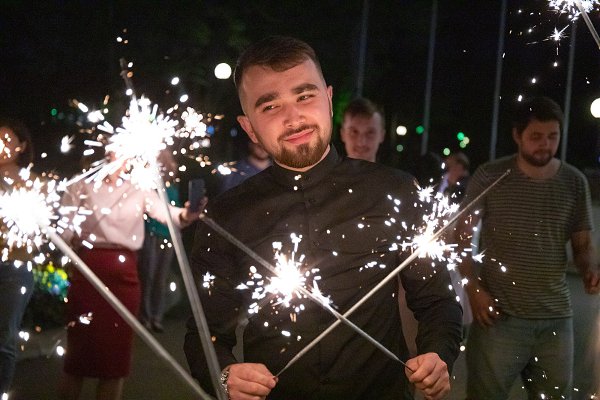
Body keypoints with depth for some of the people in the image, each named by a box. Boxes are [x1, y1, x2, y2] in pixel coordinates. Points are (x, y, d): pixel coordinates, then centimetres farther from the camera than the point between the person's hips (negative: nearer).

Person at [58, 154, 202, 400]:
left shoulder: (138, 191, 8)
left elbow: (165, 212, -9)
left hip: (124, 272, 2)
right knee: (79, 346, 0)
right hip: (87, 269, -2)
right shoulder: (82, 186, 5)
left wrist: (185, 215, -31)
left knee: (117, 348, 5)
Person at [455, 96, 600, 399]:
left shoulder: (574, 182, 4)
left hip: (556, 319, 3)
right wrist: (473, 289, -8)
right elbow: (461, 236, 2)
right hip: (499, 317, -3)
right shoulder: (490, 177, -4)